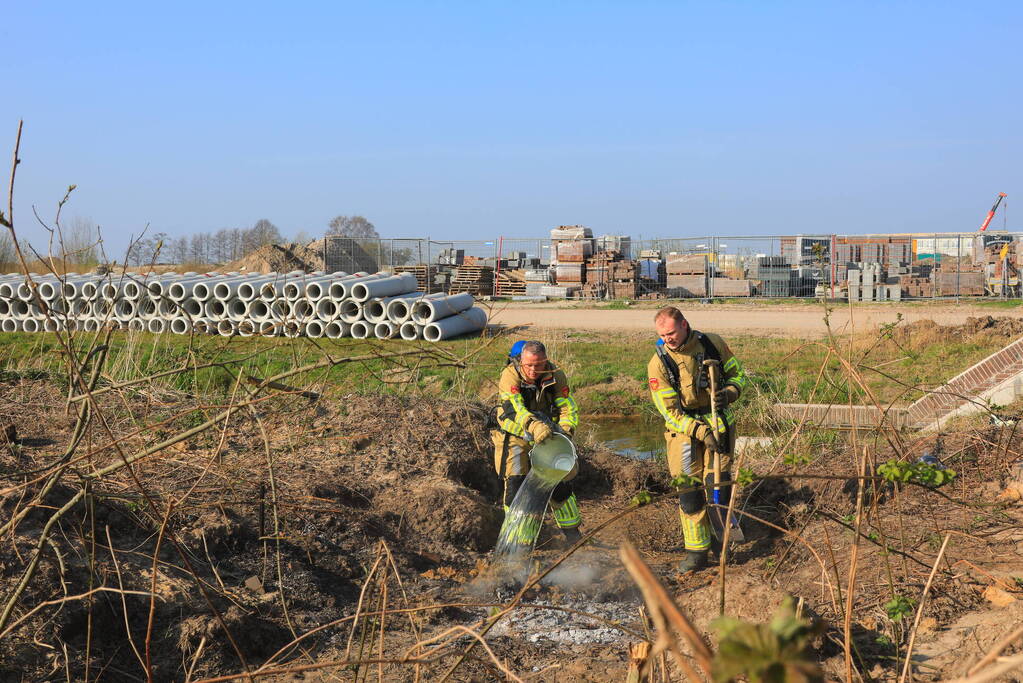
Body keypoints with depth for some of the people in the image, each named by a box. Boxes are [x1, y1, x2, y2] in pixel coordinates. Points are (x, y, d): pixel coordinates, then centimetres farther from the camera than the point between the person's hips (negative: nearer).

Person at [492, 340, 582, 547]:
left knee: (559, 482, 5)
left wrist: (565, 428, -38)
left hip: (546, 436, 3)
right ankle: (522, 540, -1)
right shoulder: (510, 376, -24)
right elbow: (515, 407, -37)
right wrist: (534, 425, -55)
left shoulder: (556, 376, -14)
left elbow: (568, 406, -17)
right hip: (515, 437, -3)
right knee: (516, 484, -10)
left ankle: (572, 531, 21)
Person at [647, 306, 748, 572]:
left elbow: (738, 373, 7)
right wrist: (701, 432, -21)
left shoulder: (713, 343, -5)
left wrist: (729, 393, -15)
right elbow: (669, 411, -12)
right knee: (688, 490, -3)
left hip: (719, 422, 1)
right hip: (683, 428, -1)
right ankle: (696, 551, 7)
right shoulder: (658, 364, -11)